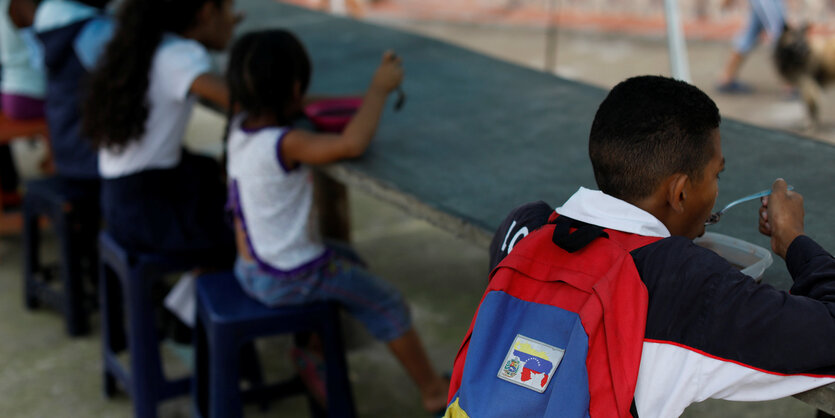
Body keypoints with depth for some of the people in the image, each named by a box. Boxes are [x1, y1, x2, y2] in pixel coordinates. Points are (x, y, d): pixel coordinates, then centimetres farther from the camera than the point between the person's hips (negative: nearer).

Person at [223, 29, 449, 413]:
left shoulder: (239, 128, -4)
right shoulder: (285, 144, -29)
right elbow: (353, 143, -42)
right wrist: (380, 87, -27)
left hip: (250, 266, 9)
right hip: (287, 280, -9)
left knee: (348, 260, 31)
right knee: (387, 303, 8)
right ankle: (434, 391, 22)